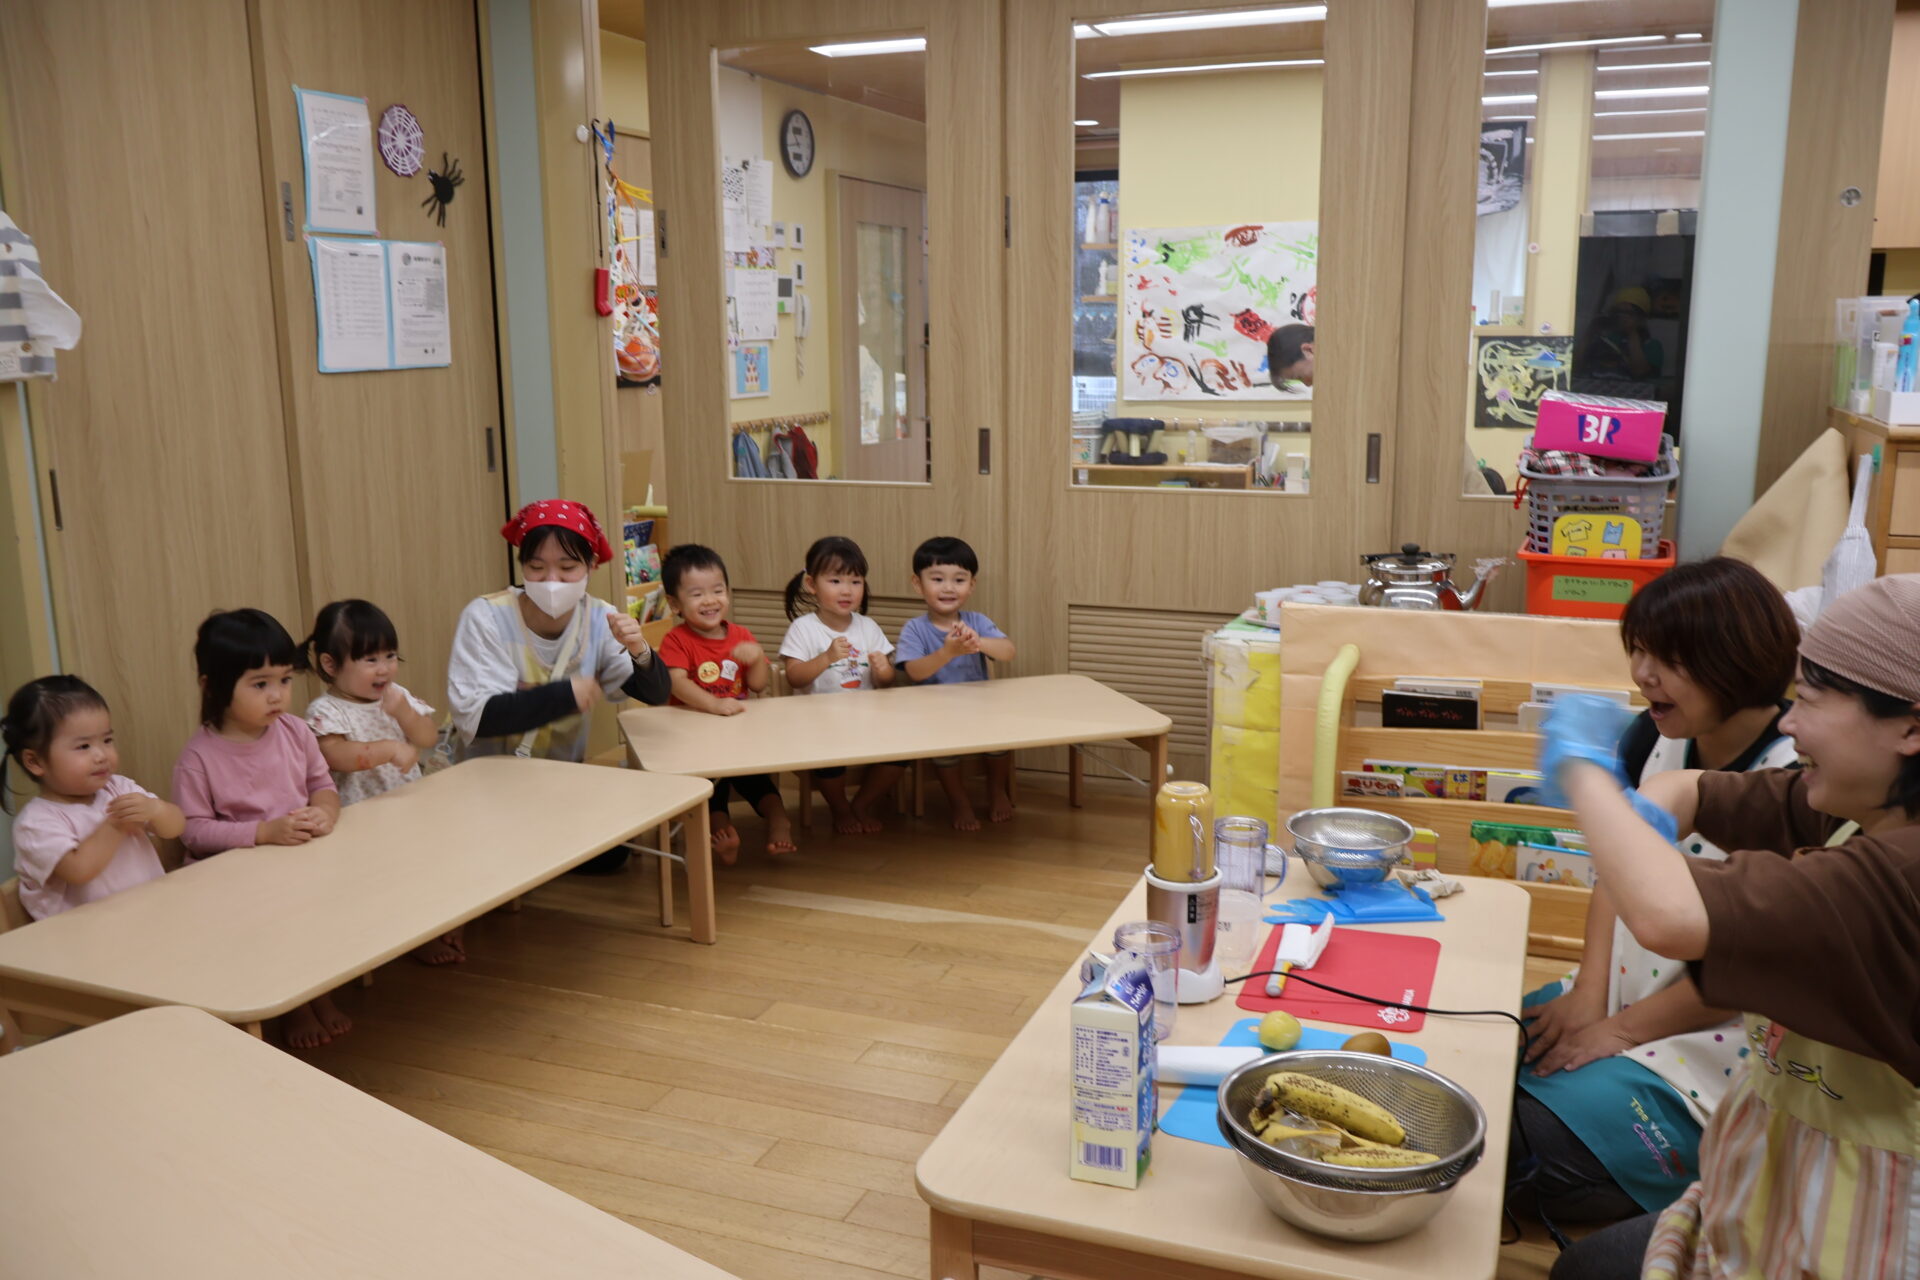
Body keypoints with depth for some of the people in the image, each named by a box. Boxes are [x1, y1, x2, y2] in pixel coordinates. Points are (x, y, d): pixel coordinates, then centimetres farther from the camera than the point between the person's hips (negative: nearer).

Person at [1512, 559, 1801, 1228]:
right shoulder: (1657, 737, 0)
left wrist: (1618, 1030, -12)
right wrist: (1589, 992, -3)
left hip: (1717, 1048, -8)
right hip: (1625, 999, 8)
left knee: (1526, 1144, -21)